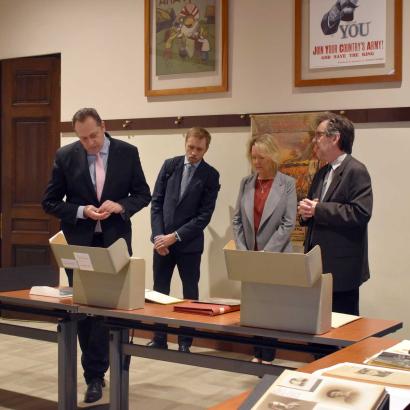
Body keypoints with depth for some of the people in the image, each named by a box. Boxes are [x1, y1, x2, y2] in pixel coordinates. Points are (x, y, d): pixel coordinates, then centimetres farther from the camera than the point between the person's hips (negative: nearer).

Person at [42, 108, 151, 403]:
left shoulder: (127, 152, -3)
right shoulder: (65, 156, -3)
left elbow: (143, 194, 4)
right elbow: (50, 202, 1)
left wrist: (120, 206, -16)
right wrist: (81, 211, -16)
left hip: (115, 241, 0)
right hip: (80, 243, 1)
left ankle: (94, 374, 10)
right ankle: (97, 371, 19)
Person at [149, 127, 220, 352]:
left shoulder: (210, 175, -5)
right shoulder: (170, 165, 2)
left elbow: (204, 215, -10)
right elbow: (156, 202, 3)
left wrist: (175, 236, -14)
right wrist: (158, 235, -8)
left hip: (190, 244, -2)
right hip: (162, 240, 3)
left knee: (190, 293, 6)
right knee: (159, 291, 7)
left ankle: (185, 342, 16)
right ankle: (159, 339, 18)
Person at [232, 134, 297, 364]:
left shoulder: (287, 184, -5)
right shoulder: (246, 183, 6)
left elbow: (289, 223, -9)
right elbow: (237, 220, 8)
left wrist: (266, 253, -14)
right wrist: (242, 252, -3)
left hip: (276, 258, -4)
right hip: (250, 258, 4)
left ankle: (269, 357, 9)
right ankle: (258, 354, 19)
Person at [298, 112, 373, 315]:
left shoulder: (356, 171, -11)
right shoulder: (321, 173, 16)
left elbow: (361, 213, -22)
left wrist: (318, 209, -19)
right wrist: (306, 212, -1)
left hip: (341, 268, -8)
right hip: (318, 267, 8)